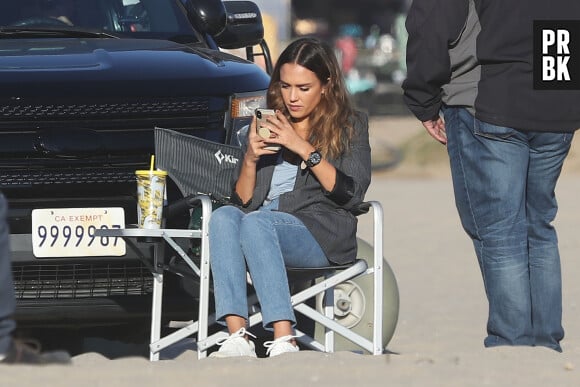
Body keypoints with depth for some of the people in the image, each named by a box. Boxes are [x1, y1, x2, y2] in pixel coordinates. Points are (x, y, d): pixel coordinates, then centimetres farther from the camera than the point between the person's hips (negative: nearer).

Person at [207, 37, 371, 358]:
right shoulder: (266, 127, 25)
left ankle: (284, 343, -47)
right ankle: (237, 339, -44)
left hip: (321, 231, -4)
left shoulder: (349, 125, 14)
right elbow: (243, 201, 19)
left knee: (256, 222, -36)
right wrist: (250, 159, 1)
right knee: (223, 217, -31)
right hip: (264, 227, 4)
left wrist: (304, 149, -7)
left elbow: (351, 195, -1)